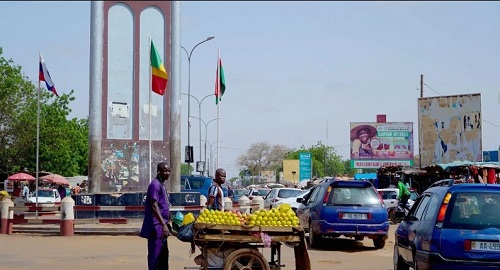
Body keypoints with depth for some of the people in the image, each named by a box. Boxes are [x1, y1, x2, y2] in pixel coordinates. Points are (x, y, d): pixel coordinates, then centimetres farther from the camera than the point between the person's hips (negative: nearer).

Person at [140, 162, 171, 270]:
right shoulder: (155, 185, -15)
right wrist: (164, 225, -28)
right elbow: (154, 206, -23)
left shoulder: (162, 185, 15)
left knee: (163, 253, 14)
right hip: (156, 226, -10)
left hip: (161, 226, 10)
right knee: (155, 254, -6)